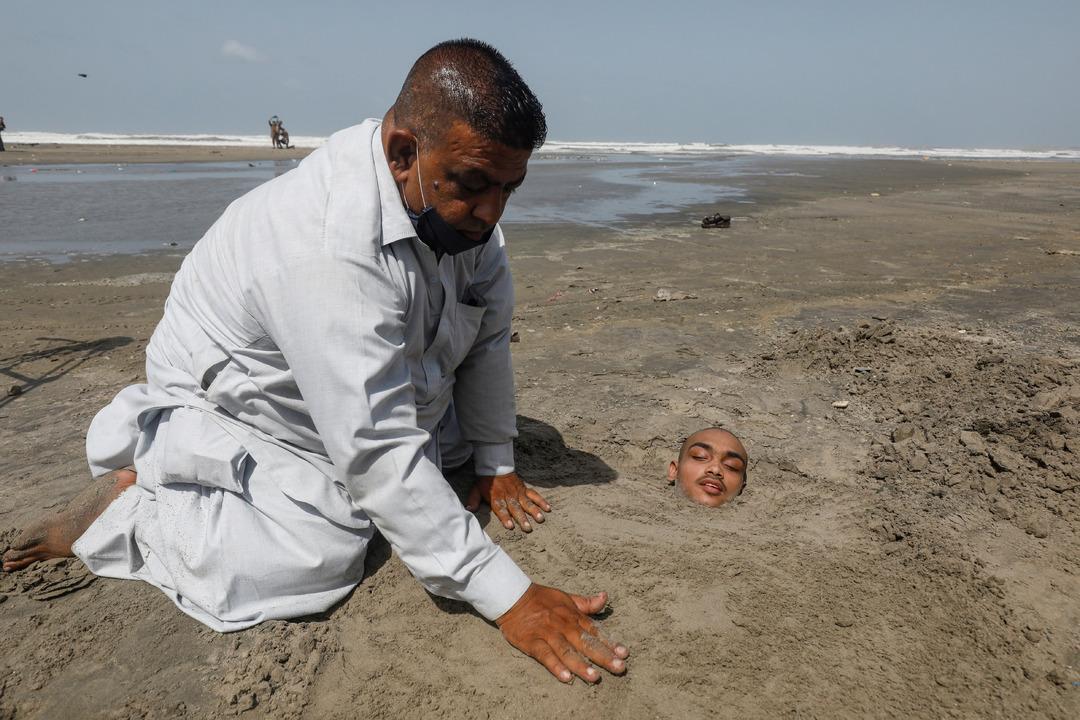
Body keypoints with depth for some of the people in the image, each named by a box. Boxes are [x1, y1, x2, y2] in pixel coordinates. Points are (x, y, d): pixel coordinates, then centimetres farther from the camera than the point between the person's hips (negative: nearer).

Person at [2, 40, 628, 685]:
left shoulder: (466, 201, -14)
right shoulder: (331, 243, -39)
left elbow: (488, 339, -4)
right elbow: (377, 452, -40)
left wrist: (496, 464, -3)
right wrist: (510, 599, -37)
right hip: (235, 406, -7)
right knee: (317, 560, -25)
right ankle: (129, 501, -2)